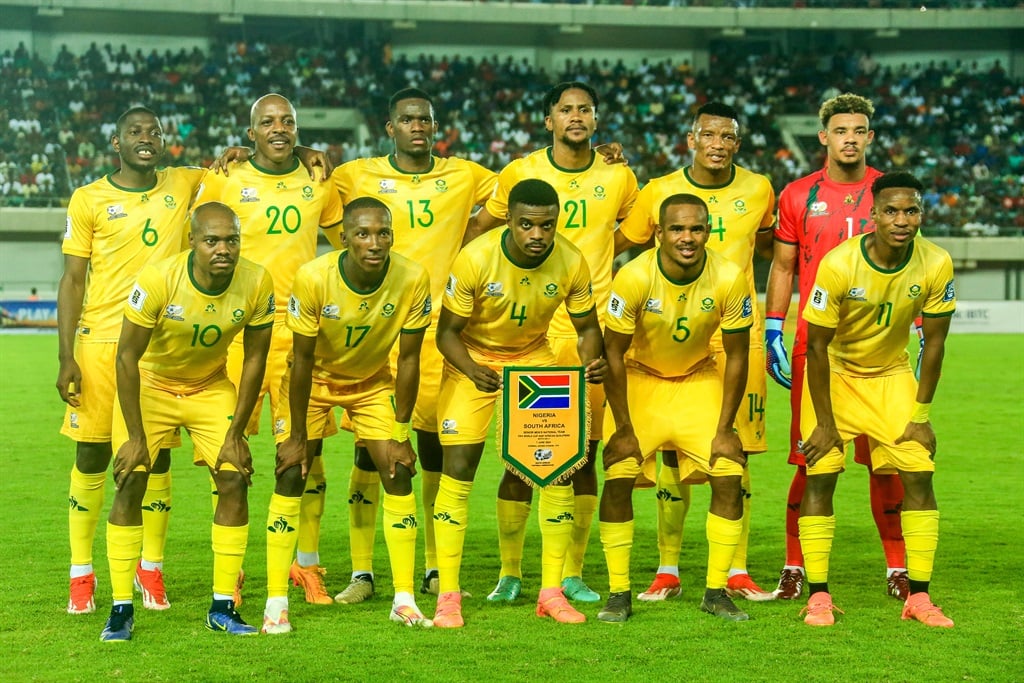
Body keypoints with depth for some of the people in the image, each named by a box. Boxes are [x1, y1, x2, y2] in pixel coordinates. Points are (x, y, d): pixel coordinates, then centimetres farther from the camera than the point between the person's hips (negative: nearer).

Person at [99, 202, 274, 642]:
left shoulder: (257, 284, -21)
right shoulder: (157, 280, -29)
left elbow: (254, 358, -8)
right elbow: (127, 356, -21)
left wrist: (236, 433, -8)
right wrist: (135, 436, -20)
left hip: (210, 387, 3)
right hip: (149, 386, -3)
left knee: (235, 481, -8)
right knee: (130, 484, -12)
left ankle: (222, 607, 4)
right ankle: (121, 611, -3)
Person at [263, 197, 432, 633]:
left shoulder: (413, 279, -25)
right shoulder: (313, 278, -31)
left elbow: (408, 358, -14)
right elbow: (303, 359, -21)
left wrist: (400, 433, -12)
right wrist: (297, 436, -16)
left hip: (373, 381, 2)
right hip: (314, 380, -2)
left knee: (399, 473, -7)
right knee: (291, 475, -11)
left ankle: (404, 599, 3)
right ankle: (276, 603, -5)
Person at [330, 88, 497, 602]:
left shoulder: (464, 176, 9)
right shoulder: (357, 175, 5)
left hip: (438, 324, 1)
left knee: (435, 446, 4)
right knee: (370, 446, -3)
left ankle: (436, 568, 15)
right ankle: (361, 572, 3)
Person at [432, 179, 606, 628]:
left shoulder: (571, 263, -19)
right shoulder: (475, 259, -27)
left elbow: (587, 326, -4)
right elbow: (447, 332, -18)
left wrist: (591, 362, -26)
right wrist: (473, 371, -37)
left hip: (535, 358, 3)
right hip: (473, 359, -3)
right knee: (458, 468, -10)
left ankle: (551, 591, 6)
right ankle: (448, 596, -3)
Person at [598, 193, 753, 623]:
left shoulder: (729, 279, -22)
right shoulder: (634, 278, -27)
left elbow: (736, 356, -11)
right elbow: (613, 352, -17)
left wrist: (724, 430, -10)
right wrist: (624, 429, -15)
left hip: (699, 381, 2)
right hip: (640, 379, -1)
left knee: (729, 478, -10)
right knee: (618, 480, -14)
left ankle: (716, 591, 3)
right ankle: (618, 593, -1)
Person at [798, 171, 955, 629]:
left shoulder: (936, 265, -20)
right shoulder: (839, 265, -28)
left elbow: (934, 341, -8)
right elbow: (817, 346, -19)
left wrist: (921, 415, -7)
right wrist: (825, 423, -16)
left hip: (892, 374, 2)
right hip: (835, 373, -2)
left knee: (919, 474, -8)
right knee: (820, 475, -10)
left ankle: (918, 596, -1)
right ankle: (818, 596, -2)